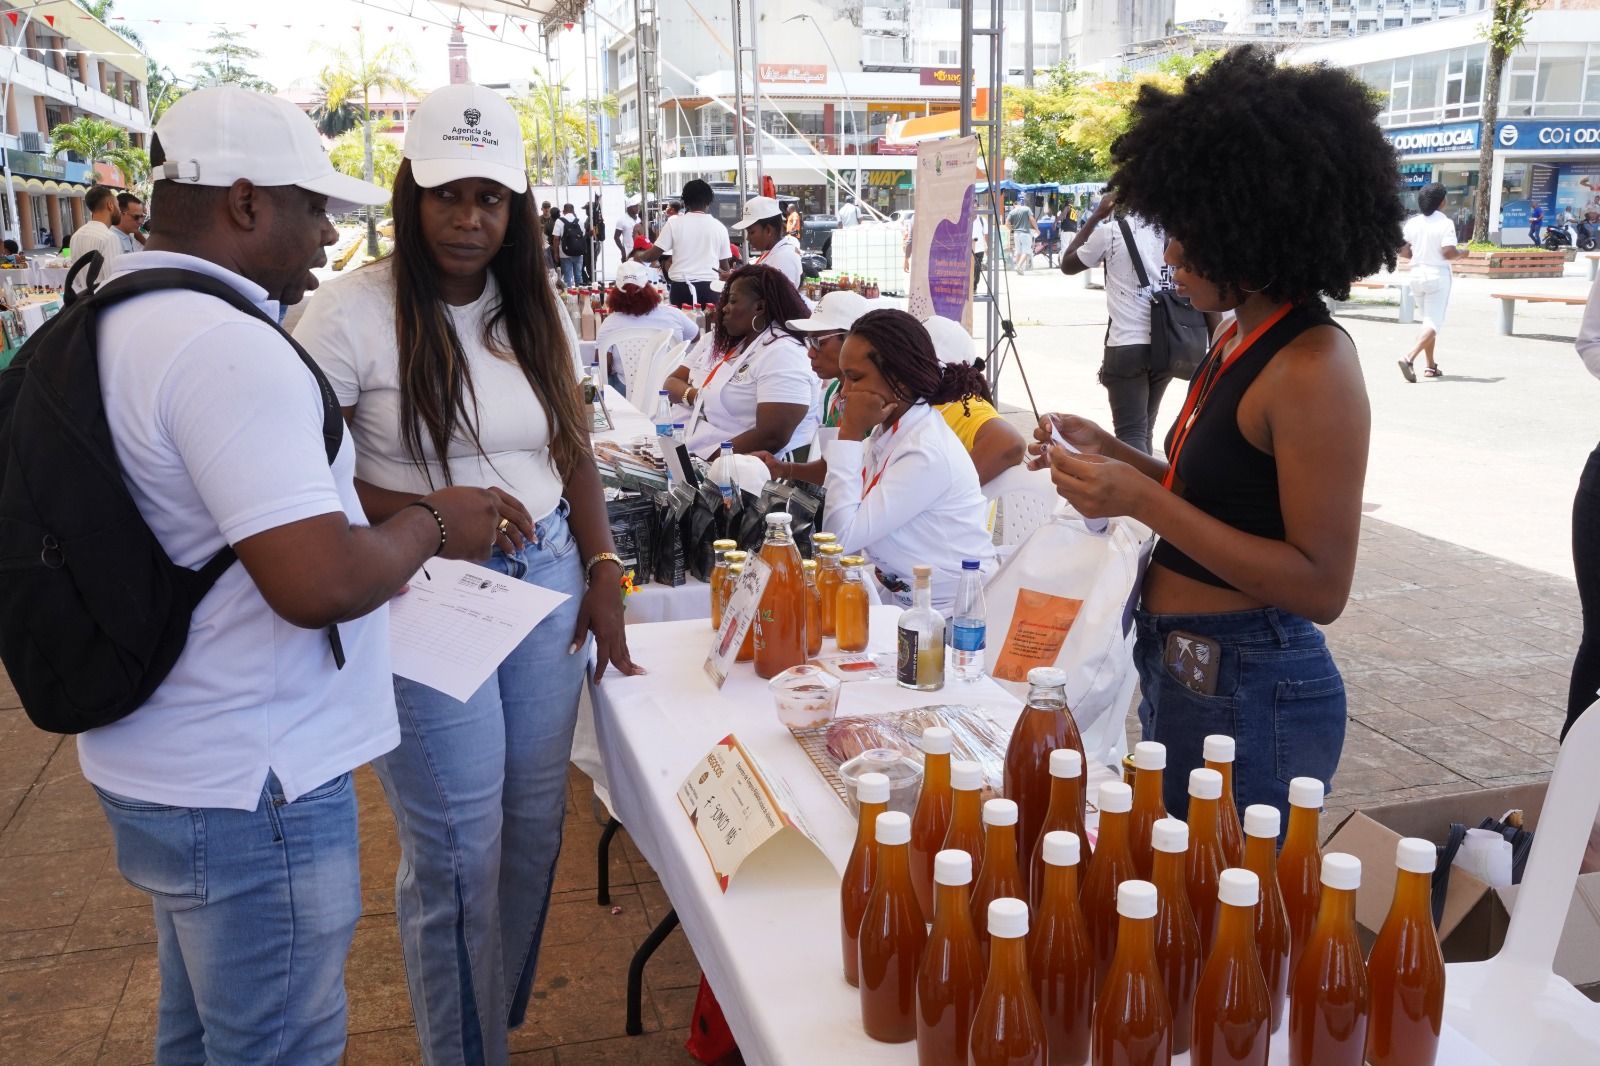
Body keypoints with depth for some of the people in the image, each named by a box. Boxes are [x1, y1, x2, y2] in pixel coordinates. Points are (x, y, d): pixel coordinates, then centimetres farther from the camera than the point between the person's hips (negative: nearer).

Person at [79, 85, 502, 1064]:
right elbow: (322, 582, -30)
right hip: (249, 784, -10)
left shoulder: (119, 321, 9)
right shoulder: (227, 346, -24)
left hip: (161, 762, 10)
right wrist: (432, 526, -12)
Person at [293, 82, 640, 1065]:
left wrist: (604, 572, 5)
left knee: (536, 820, 12)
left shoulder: (536, 310, 8)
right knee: (460, 845, 1)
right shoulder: (355, 312, -10)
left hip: (547, 579, 5)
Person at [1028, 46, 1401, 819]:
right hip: (1178, 671, 9)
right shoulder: (1238, 339, 6)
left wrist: (1143, 501, -25)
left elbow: (1321, 586, -21)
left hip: (1248, 696, -9)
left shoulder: (1314, 367, -20)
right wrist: (1110, 455, 2)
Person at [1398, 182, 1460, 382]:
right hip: (1437, 275, -6)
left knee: (1428, 321, 18)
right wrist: (1462, 253, 1)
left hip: (1417, 274, 6)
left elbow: (1402, 250, 1)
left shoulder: (1412, 222, 2)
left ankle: (1430, 366, 21)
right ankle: (1409, 358, -26)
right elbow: (1448, 252, -19)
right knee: (1434, 323, -5)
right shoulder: (1445, 223, -12)